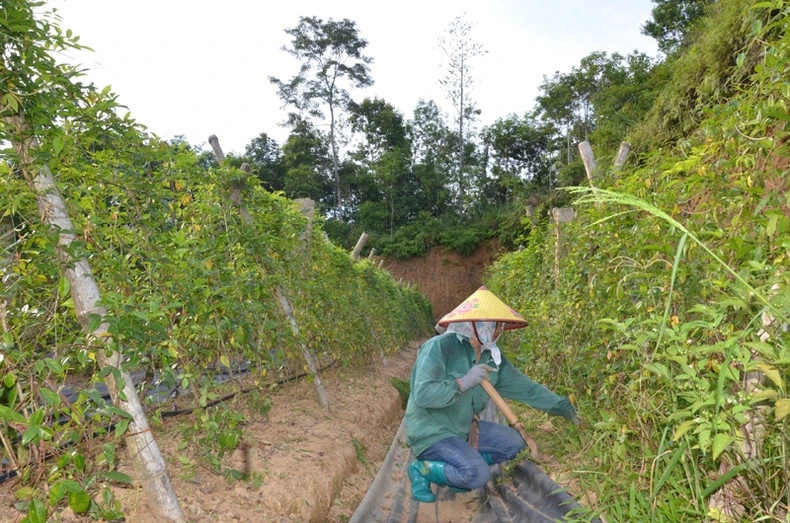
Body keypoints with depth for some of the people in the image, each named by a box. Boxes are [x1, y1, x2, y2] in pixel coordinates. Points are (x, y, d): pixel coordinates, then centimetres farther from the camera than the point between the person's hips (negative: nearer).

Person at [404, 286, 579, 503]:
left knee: (513, 443, 2)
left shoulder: (492, 357, 1)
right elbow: (423, 394, -29)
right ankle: (422, 468, -3)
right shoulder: (439, 347, -22)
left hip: (465, 428, 8)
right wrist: (463, 383, -38)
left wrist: (563, 407, 5)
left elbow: (525, 387, 7)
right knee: (478, 475, -24)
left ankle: (458, 464, 8)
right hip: (431, 432, -8)